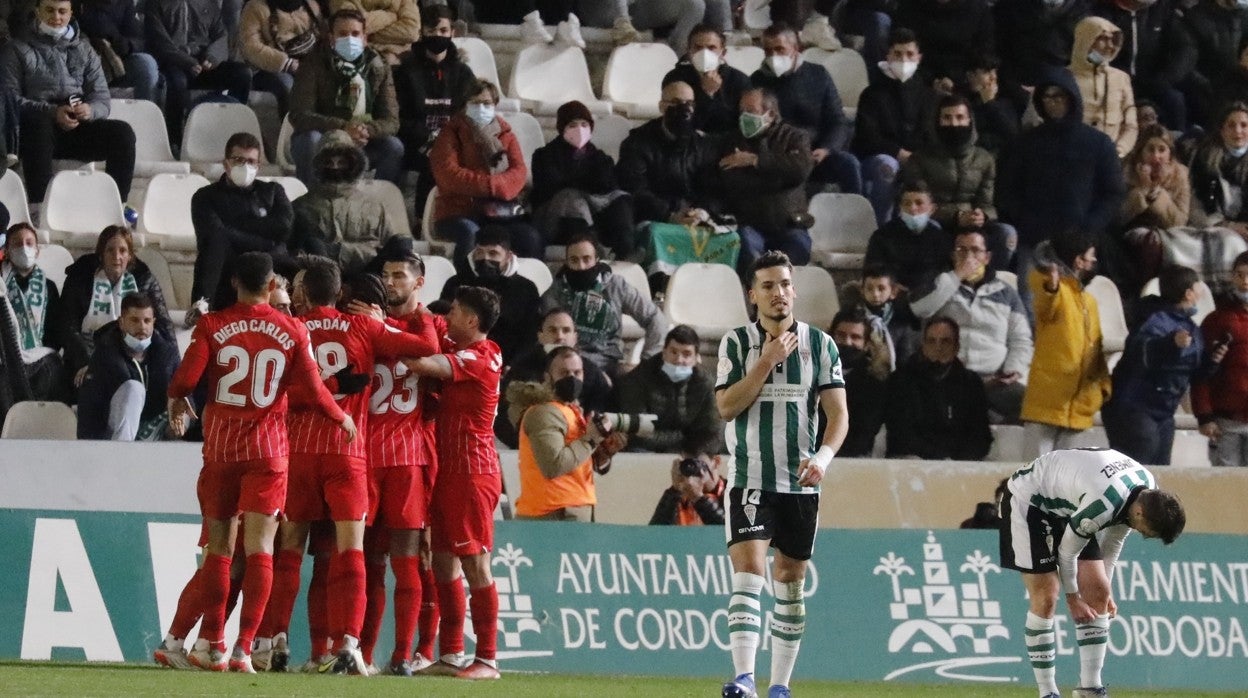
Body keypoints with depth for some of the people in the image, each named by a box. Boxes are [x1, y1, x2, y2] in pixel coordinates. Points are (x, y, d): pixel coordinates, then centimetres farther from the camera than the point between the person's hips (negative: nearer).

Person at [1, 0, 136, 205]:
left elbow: (102, 98, 13)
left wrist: (90, 110, -13)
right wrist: (52, 112, -18)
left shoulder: (83, 50, 21)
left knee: (122, 132, -23)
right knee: (38, 126, -39)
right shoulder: (18, 50, 10)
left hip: (78, 128, 3)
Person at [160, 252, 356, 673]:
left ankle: (212, 643, 14)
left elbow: (186, 377, -10)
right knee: (259, 549, -3)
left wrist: (177, 401, 13)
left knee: (219, 548, 11)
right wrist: (342, 418, 16)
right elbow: (312, 387, -3)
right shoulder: (292, 331, -2)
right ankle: (244, 647, -12)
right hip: (269, 449, -1)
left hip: (220, 447, 1)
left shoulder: (212, 325, -3)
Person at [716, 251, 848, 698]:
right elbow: (726, 407, -8)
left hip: (800, 482, 2)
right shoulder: (737, 343, 1)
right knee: (748, 571, -17)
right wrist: (766, 362, -15)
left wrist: (824, 455, -18)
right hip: (750, 480, -2)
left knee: (790, 581, 8)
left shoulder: (820, 344, 4)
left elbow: (837, 411, 0)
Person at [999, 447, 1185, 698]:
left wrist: (1106, 587, 13)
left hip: (1066, 506, 8)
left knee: (1097, 590, -1)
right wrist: (1073, 598, -6)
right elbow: (1067, 552, -22)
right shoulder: (1101, 504, -38)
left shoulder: (1149, 490, -11)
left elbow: (1115, 536, 8)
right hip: (1028, 501, -8)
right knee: (1045, 598, -14)